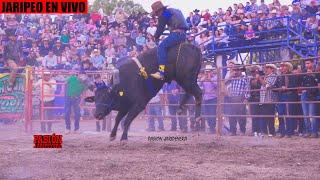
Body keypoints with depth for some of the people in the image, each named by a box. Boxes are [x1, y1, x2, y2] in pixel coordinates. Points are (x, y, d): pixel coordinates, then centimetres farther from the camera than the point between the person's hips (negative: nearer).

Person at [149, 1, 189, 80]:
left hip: (177, 33, -10)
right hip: (183, 34, 10)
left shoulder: (164, 14, -2)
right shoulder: (172, 11, 26)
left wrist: (156, 37, 16)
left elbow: (160, 27, 0)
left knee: (162, 46, -21)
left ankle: (161, 71, -35)